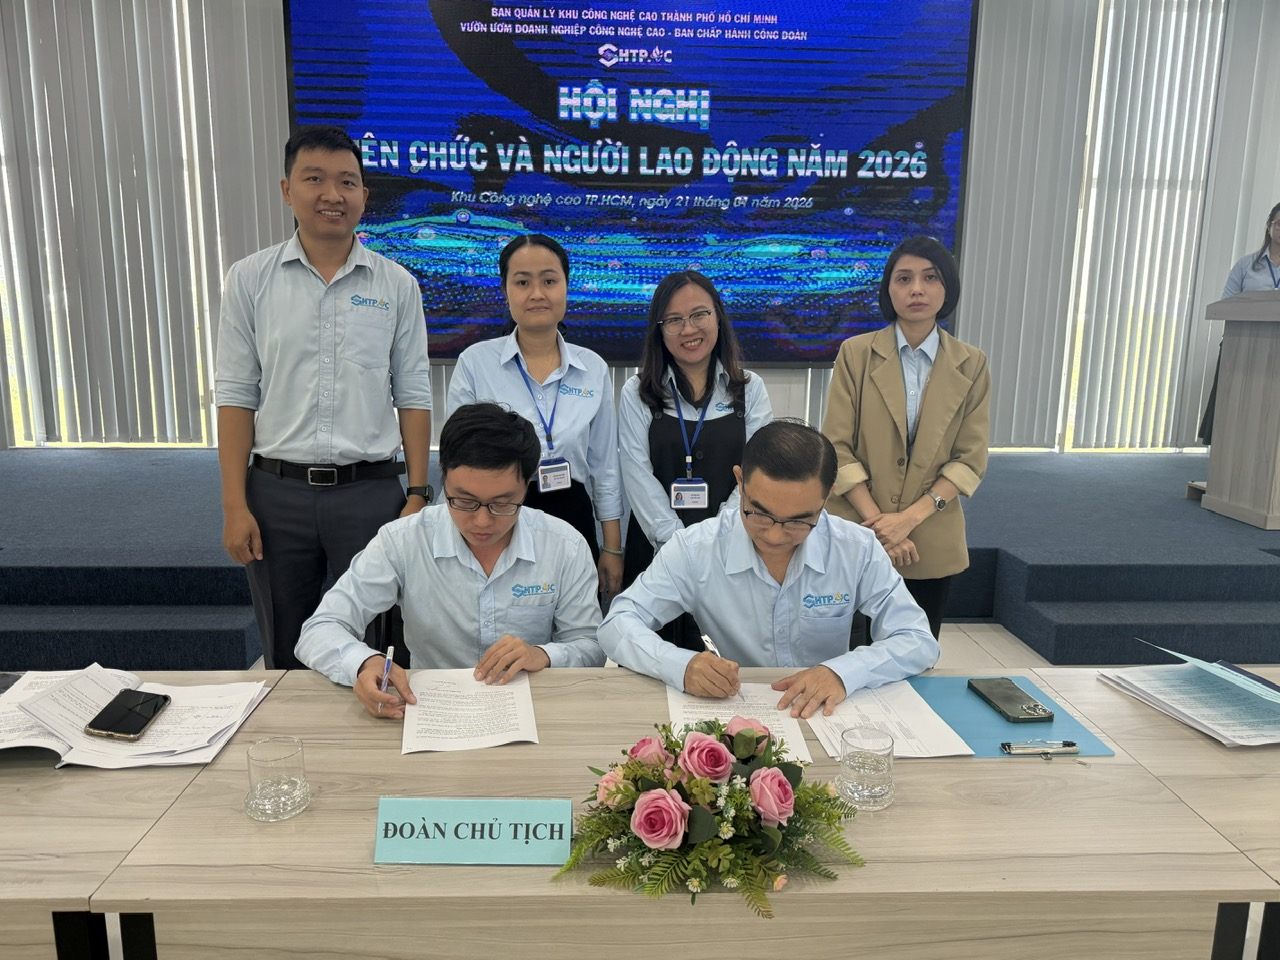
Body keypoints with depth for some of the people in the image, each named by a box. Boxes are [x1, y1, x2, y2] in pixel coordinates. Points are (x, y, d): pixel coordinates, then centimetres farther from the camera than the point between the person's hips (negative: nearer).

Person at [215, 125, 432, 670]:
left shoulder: (396, 285, 2)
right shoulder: (250, 279, 2)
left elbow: (412, 397, 3)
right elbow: (235, 396, 1)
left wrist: (418, 494, -2)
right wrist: (234, 505, -4)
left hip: (371, 492, 0)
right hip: (276, 491, 1)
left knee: (367, 650, 9)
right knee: (285, 657, 15)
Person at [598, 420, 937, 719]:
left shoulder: (858, 550, -8)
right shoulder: (694, 548, -11)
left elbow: (919, 641, -5)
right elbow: (617, 625, -9)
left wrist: (842, 672, -23)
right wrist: (682, 666, -28)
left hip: (822, 719, 2)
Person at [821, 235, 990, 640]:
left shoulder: (971, 364, 3)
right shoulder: (856, 353, -2)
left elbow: (970, 459, -1)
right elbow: (837, 447, -6)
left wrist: (910, 518, -14)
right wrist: (877, 521, -15)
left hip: (931, 542, 2)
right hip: (858, 535, -1)